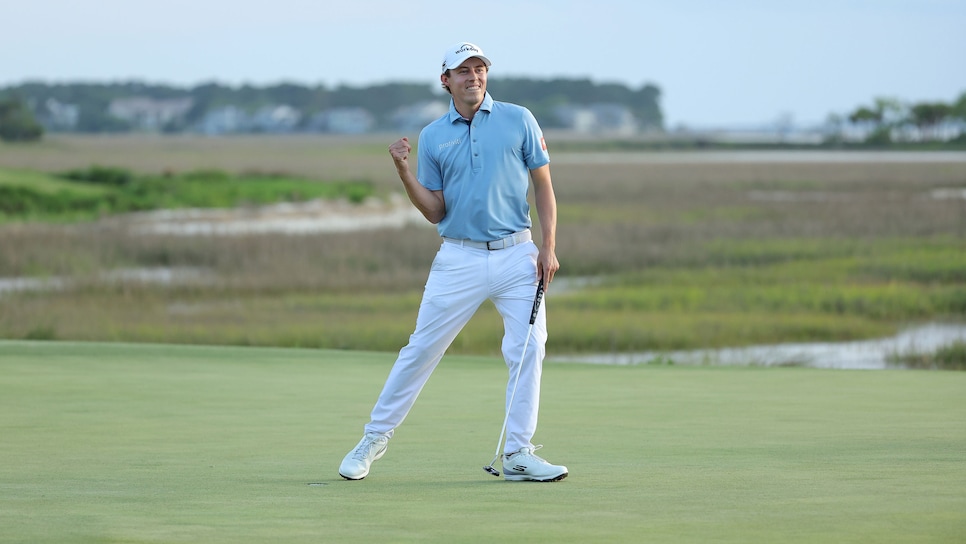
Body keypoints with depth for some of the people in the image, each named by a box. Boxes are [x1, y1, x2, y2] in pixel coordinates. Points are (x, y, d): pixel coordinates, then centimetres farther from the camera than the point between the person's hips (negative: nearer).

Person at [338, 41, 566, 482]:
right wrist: (404, 171, -9)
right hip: (459, 259, 0)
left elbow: (543, 185, 5)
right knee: (421, 349, 1)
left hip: (516, 255, 0)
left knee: (528, 349, -10)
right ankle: (375, 437, 13)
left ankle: (518, 455, -3)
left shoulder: (518, 120, 4)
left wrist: (548, 246, -5)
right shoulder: (432, 137, 6)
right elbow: (435, 212, 5)